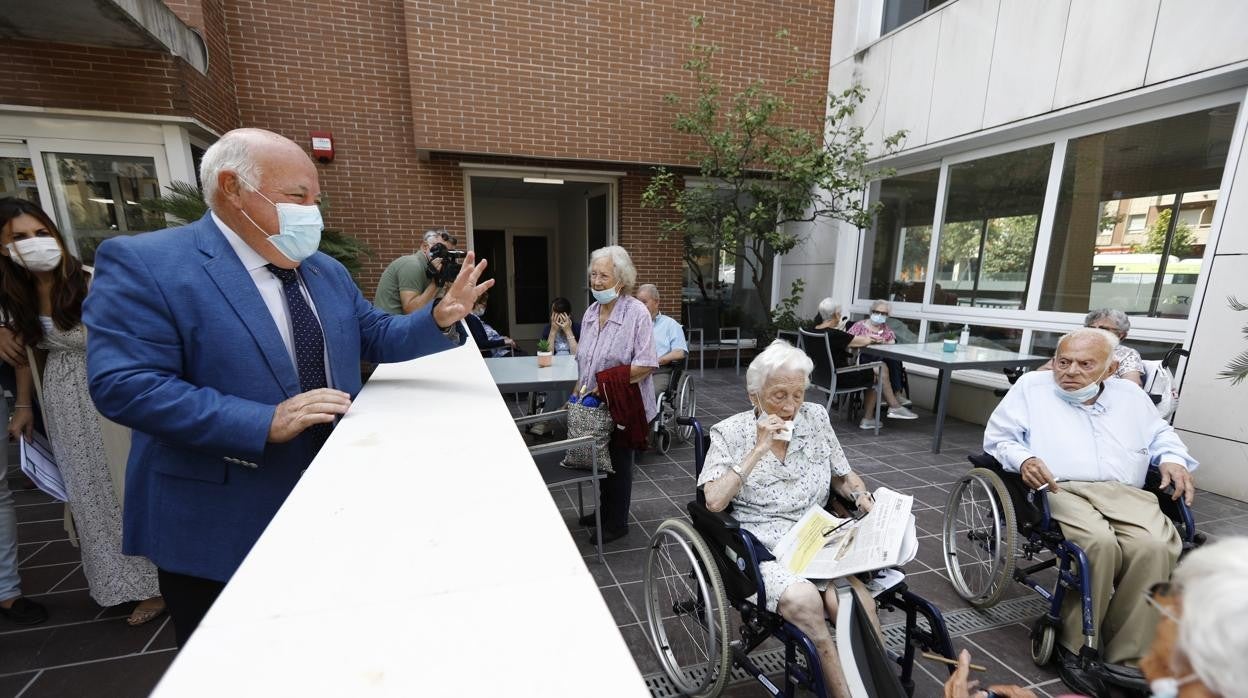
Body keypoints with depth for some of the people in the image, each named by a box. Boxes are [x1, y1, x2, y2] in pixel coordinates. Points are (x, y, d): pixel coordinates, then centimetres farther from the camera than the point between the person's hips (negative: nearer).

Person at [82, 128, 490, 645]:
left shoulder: (327, 271, 7)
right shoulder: (143, 264, -13)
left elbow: (376, 338, 9)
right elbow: (124, 385, -21)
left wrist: (440, 318, -8)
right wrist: (266, 423, -29)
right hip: (222, 527, -5)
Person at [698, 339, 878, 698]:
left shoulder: (816, 417, 4)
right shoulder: (730, 432, -7)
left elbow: (843, 476, 16)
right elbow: (714, 502, -17)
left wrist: (865, 500, -6)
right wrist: (759, 450, -20)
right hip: (762, 548, -3)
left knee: (856, 599, -25)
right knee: (803, 598, -29)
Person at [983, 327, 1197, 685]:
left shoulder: (1131, 395, 25)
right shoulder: (1032, 386, 11)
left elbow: (1161, 434, 34)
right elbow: (998, 436, 6)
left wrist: (1173, 459, 10)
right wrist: (1023, 459, -14)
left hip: (1126, 493, 4)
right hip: (1060, 491, -4)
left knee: (1156, 548, -29)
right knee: (1099, 544, -34)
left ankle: (1126, 659, -15)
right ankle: (1078, 646, -13)